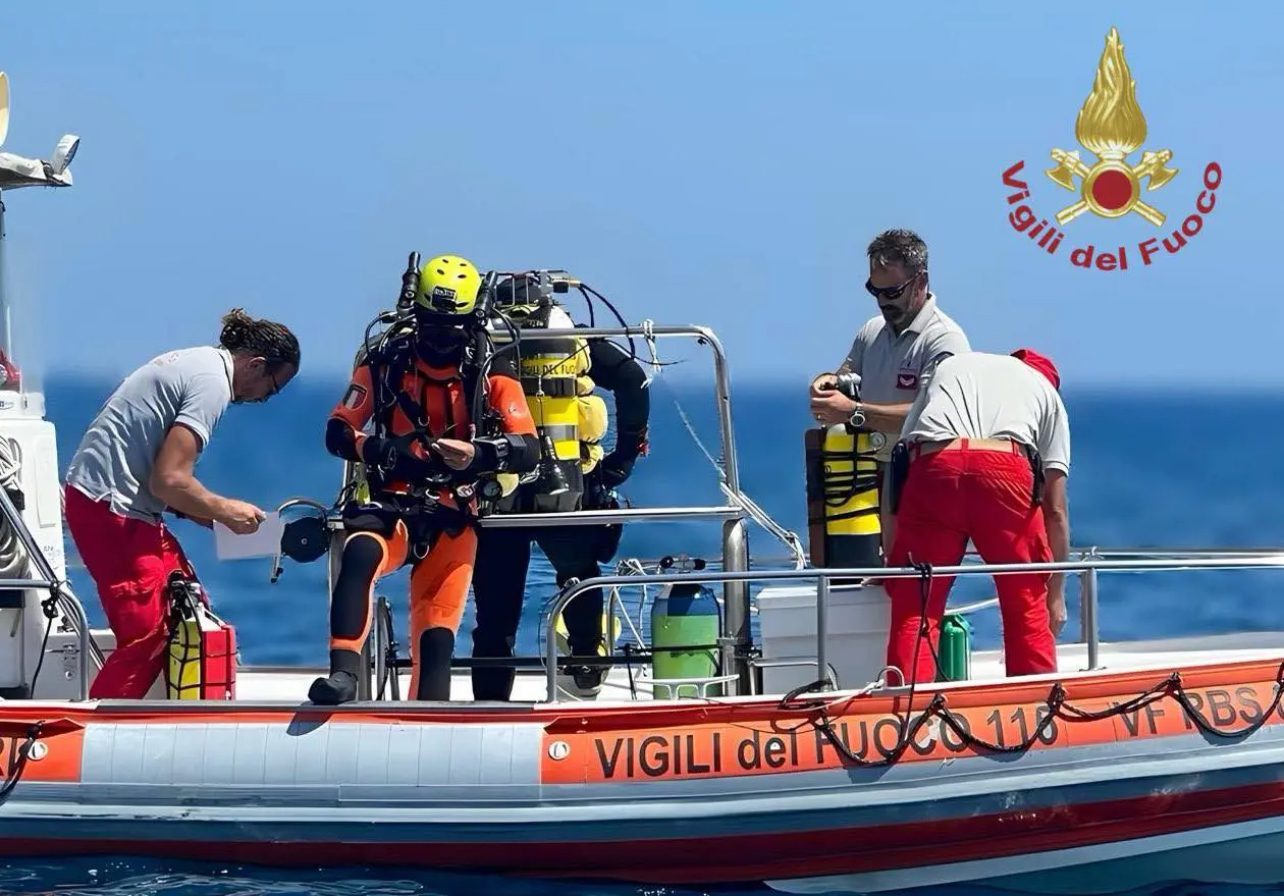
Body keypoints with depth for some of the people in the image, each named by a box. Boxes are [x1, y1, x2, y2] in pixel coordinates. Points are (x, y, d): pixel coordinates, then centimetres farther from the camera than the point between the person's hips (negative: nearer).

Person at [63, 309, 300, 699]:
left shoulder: (195, 361, 15)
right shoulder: (212, 383, -16)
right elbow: (169, 480, -21)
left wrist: (199, 510, 10)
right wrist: (225, 511, -6)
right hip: (109, 506, -10)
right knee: (146, 635, -10)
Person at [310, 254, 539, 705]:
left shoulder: (490, 375, 2)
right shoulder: (385, 362, 2)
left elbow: (528, 449, -8)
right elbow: (337, 432, 1)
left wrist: (477, 454, -30)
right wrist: (378, 449, -22)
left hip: (452, 517, 1)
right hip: (392, 504, -1)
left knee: (436, 635, -6)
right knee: (359, 555, -34)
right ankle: (343, 674, -39)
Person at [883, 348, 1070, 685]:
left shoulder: (947, 367, 38)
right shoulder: (1046, 389, 31)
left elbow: (902, 457, 31)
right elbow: (1055, 509, 25)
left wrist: (891, 557, 35)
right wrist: (1056, 594, 30)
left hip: (932, 468, 1)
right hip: (1007, 468, -1)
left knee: (913, 608, 4)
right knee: (1028, 607, 14)